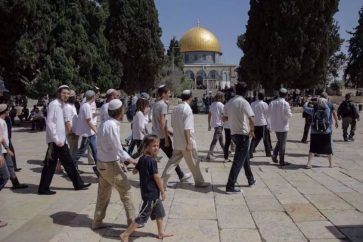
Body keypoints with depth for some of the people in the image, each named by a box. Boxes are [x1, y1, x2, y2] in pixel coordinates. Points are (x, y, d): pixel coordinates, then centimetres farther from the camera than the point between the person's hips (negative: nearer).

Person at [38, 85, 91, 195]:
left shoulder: (62, 105, 13)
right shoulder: (54, 104, -13)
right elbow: (49, 123, -19)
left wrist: (62, 139, 17)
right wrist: (56, 139, -21)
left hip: (61, 140, 9)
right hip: (55, 141, -9)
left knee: (69, 163, 14)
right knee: (50, 165, 1)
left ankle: (78, 184, 22)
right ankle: (43, 189, 13)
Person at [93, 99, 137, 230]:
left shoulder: (104, 124, 7)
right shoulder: (112, 126, -21)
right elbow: (118, 149, -20)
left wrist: (120, 161, 12)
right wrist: (131, 160, -8)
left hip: (102, 163, 9)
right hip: (111, 165, -9)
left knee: (103, 194, 17)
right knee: (126, 191, 4)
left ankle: (97, 222, 26)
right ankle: (132, 221, 14)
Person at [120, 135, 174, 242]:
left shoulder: (142, 159, 2)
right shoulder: (152, 161, -23)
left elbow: (135, 170, 13)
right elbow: (157, 178, -20)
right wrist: (163, 191, -10)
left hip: (153, 193, 9)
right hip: (151, 194, -9)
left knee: (159, 212, 21)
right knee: (143, 216, 1)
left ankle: (161, 233, 34)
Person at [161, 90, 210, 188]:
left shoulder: (176, 108, 6)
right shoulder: (187, 109, -17)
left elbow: (173, 124, 13)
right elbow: (186, 128, -21)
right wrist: (189, 143, -18)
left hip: (177, 142, 7)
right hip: (186, 142, -7)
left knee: (173, 161, 13)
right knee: (194, 163, 8)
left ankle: (163, 180, 11)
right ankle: (199, 182, 22)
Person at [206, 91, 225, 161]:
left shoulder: (212, 104, 8)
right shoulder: (221, 105, -13)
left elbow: (209, 115, 11)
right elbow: (223, 115, -15)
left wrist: (209, 125, 16)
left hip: (214, 124, 8)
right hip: (219, 124, -8)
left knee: (221, 138, 21)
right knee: (215, 140, -8)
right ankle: (209, 155, -10)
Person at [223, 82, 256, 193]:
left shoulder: (229, 103, 5)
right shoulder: (244, 102, -15)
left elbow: (225, 118, 17)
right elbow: (251, 119, -26)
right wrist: (252, 130, -10)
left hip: (233, 133, 7)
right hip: (243, 134, -7)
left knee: (245, 157, 23)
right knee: (238, 161, -4)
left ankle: (251, 180, 36)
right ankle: (230, 186, -4)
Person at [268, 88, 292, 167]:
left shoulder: (272, 103, -3)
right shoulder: (285, 103, -16)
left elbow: (269, 114, 2)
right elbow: (289, 115, -14)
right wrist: (290, 114, 7)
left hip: (275, 125, 4)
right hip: (283, 126, -4)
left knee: (279, 141, 23)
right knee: (282, 143, 4)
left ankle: (275, 154, 7)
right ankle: (282, 161, 9)